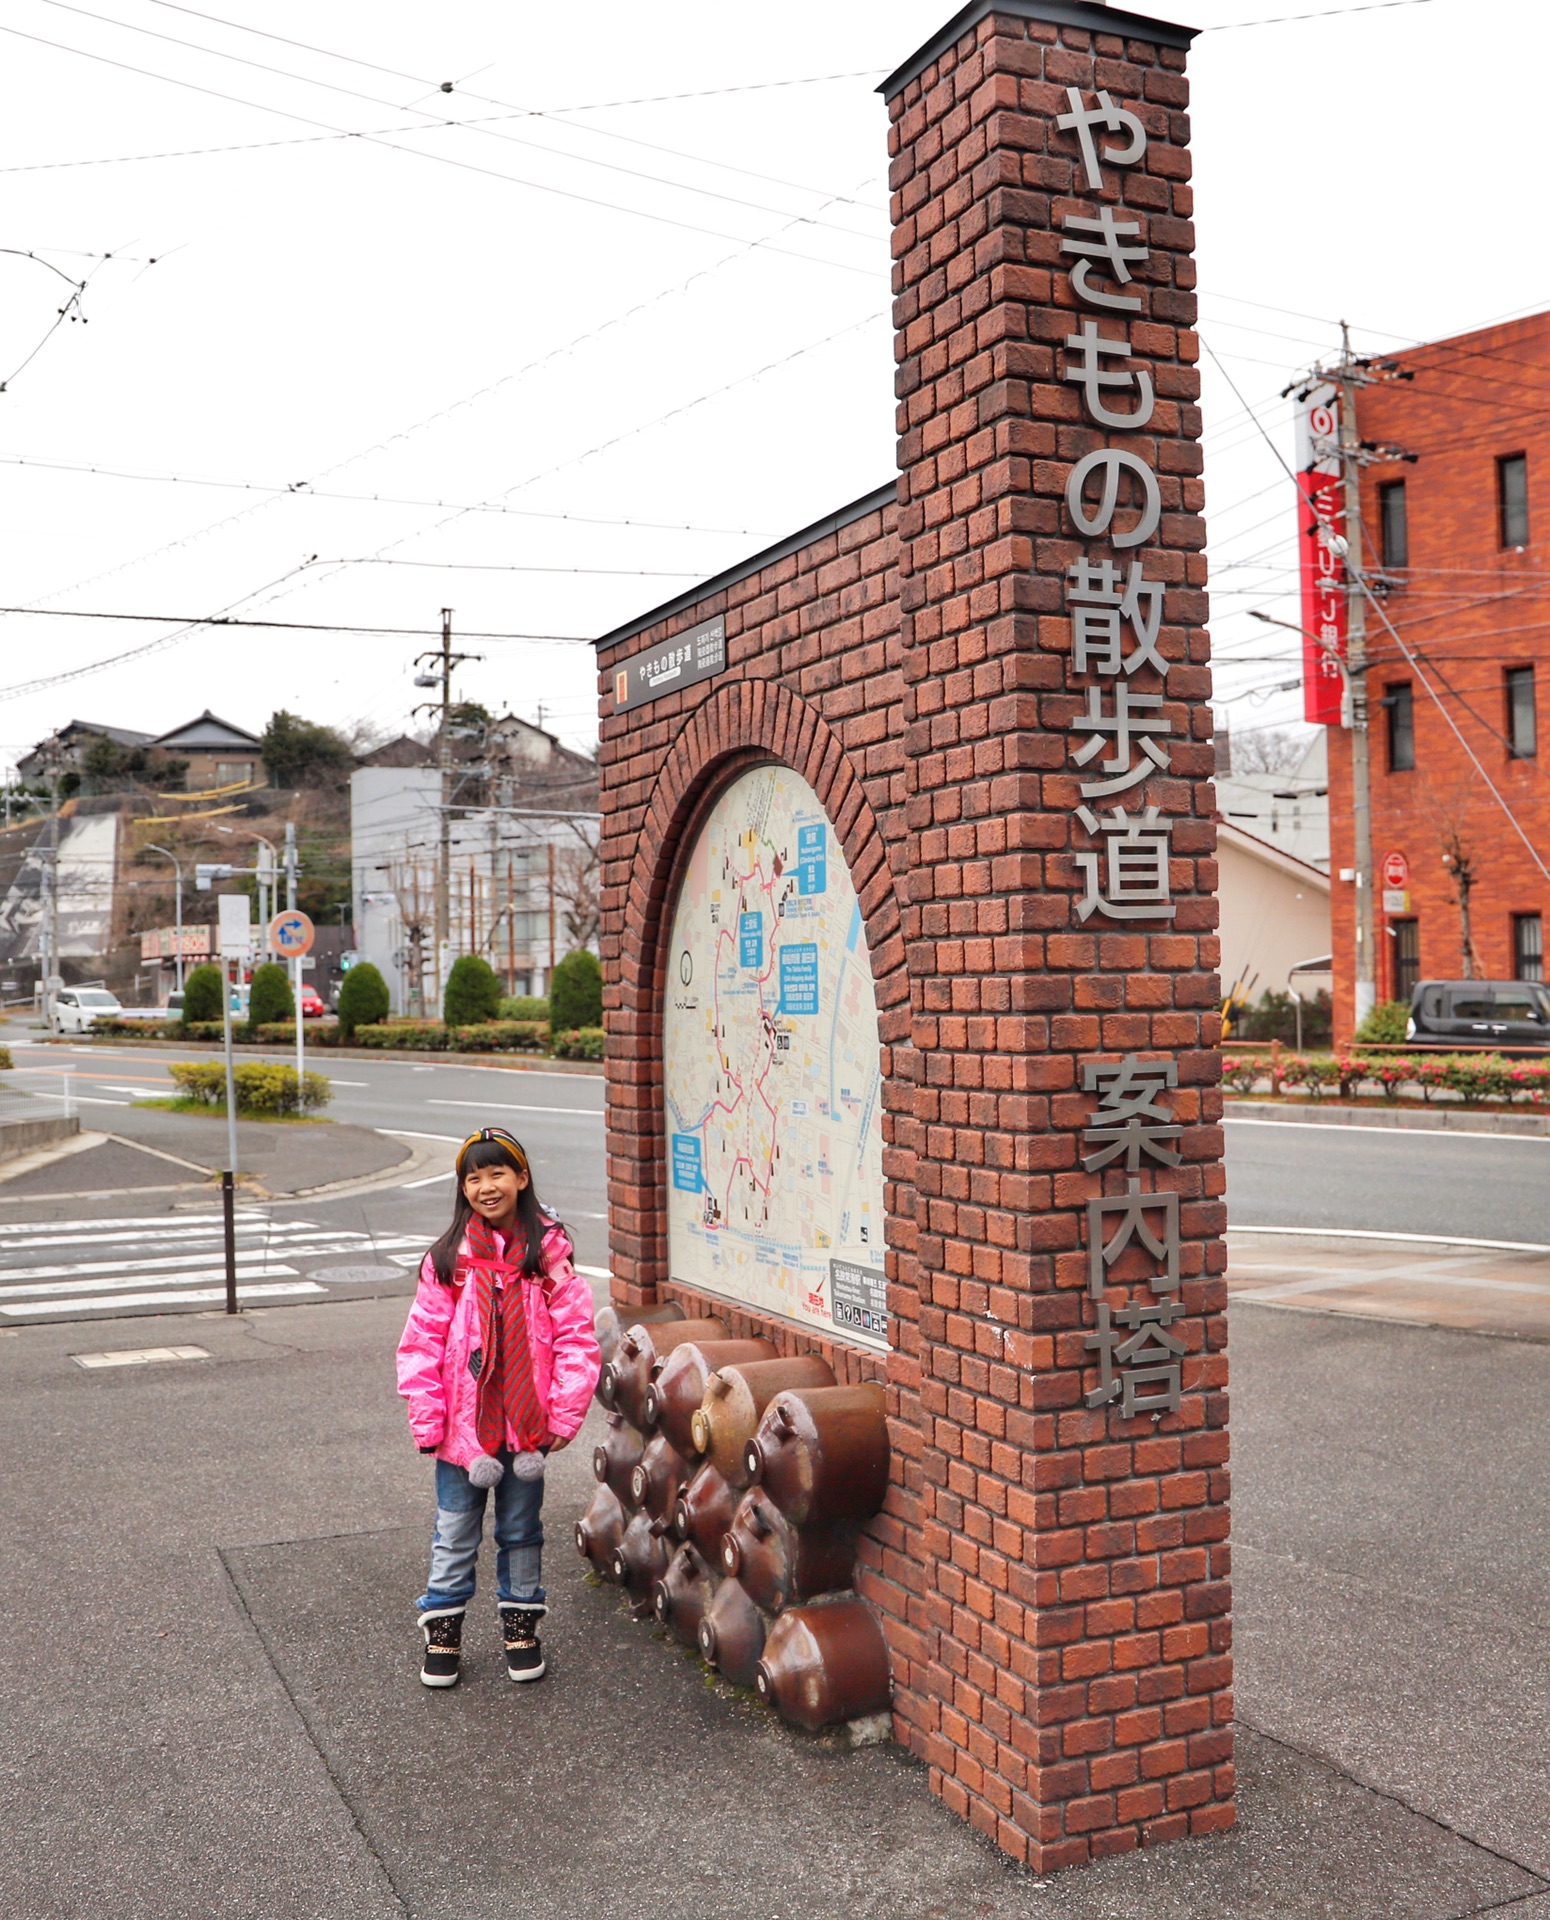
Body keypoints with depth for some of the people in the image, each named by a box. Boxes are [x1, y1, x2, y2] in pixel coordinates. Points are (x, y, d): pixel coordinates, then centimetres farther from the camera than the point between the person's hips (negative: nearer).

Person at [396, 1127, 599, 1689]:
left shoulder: (548, 1253, -5)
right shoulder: (447, 1259, -5)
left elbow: (576, 1336, -4)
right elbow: (421, 1343, -4)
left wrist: (565, 1412, -8)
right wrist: (427, 1420, -8)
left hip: (526, 1426, 0)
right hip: (463, 1427, 0)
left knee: (521, 1532, 16)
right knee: (454, 1535, 12)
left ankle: (521, 1627, 32)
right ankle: (442, 1632, 27)